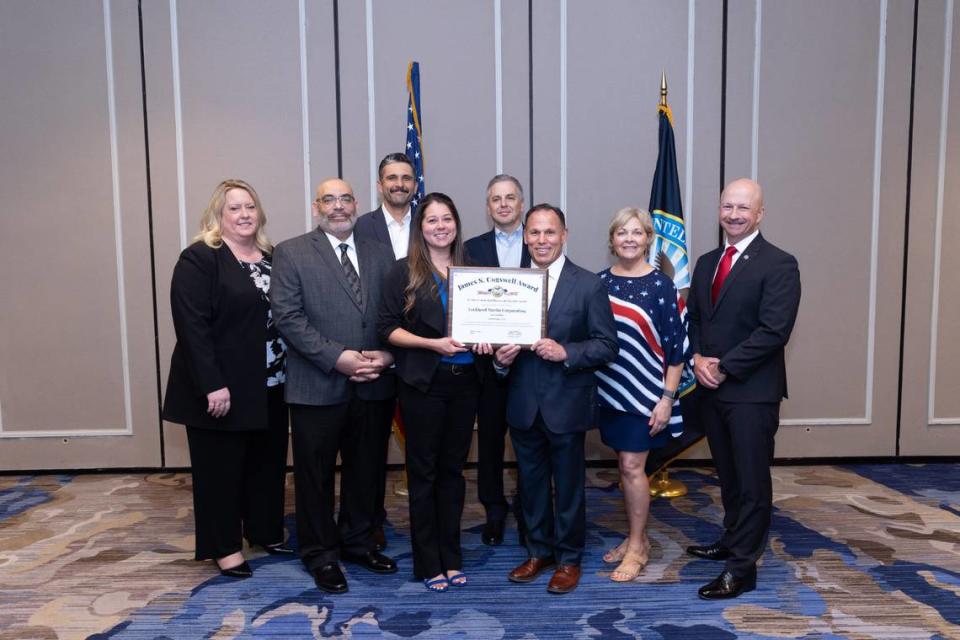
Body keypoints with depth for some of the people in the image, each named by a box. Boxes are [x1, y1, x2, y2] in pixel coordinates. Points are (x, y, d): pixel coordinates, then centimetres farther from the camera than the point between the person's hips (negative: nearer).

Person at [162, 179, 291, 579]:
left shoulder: (271, 258, 10)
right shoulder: (198, 259, -10)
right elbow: (192, 326, -16)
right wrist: (212, 385, -21)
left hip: (269, 387, 7)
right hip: (223, 388, -6)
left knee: (268, 462, 16)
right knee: (220, 467, 8)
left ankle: (266, 531, 34)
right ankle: (224, 546, 23)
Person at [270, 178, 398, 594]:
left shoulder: (380, 254, 10)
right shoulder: (291, 253, -1)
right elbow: (288, 316, -10)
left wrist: (387, 355, -11)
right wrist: (338, 357, -17)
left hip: (374, 386, 4)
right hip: (318, 386, -3)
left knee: (366, 470, 15)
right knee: (316, 475, 9)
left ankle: (357, 542, 35)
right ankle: (320, 554, 27)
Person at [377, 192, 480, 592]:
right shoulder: (405, 272, -2)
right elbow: (387, 327, -7)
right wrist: (433, 343, -19)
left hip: (464, 381, 4)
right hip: (423, 383, -3)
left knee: (452, 468, 12)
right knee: (423, 471, 6)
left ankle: (451, 557, 24)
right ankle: (428, 563, 18)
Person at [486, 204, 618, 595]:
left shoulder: (588, 285, -6)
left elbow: (607, 345, -8)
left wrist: (566, 352, -21)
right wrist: (500, 357, -13)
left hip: (566, 404, -3)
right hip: (523, 404, 3)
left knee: (568, 486, 11)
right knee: (531, 483, 17)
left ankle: (568, 559, 30)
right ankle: (538, 551, 36)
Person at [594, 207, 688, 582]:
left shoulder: (661, 286, -8)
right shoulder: (600, 282, 4)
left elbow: (675, 348, -8)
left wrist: (667, 398, -12)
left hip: (645, 392, -4)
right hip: (609, 390, 5)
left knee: (632, 467, -2)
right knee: (625, 466, 14)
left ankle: (637, 548, 15)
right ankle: (637, 537, 30)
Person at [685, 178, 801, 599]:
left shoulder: (779, 265, -9)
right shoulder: (706, 263, 12)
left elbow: (774, 331, -17)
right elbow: (693, 318, 14)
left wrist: (723, 367, -16)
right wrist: (698, 359, -4)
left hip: (752, 391, -6)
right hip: (711, 388, 7)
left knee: (752, 481, 2)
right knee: (728, 475, 19)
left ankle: (741, 568, 11)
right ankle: (733, 541, 36)